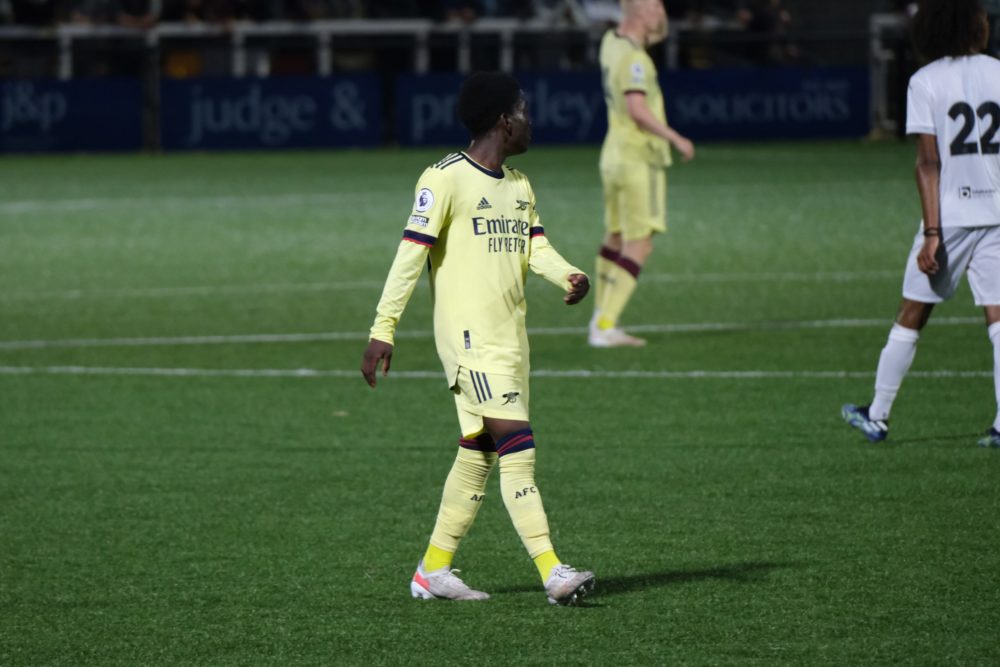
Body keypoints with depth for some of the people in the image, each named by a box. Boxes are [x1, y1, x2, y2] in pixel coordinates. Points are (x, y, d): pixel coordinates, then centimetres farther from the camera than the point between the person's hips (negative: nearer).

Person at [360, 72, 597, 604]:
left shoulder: (518, 186, 17)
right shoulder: (446, 178, -9)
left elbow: (536, 247, 11)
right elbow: (411, 252, -11)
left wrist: (569, 277, -12)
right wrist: (383, 330, -14)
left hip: (509, 338, 9)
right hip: (469, 336, -9)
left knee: (479, 453, 9)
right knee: (516, 440, -15)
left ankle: (433, 571, 18)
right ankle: (552, 573, -20)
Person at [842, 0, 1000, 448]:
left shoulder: (925, 82, -5)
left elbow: (929, 163, -10)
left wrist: (931, 234, -11)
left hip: (950, 213, -2)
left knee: (911, 317, 9)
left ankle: (877, 416, 17)